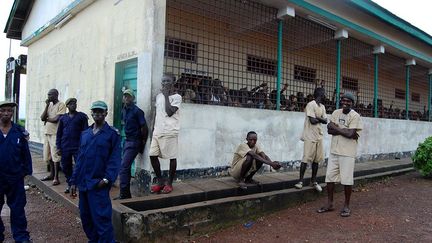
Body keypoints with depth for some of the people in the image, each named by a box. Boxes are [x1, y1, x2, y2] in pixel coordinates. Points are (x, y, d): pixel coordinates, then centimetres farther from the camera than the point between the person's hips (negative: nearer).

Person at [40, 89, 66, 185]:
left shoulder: (61, 105, -6)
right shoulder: (49, 105, 16)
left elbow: (56, 119, -15)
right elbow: (42, 118, 6)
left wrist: (46, 119, 2)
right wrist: (47, 105, 1)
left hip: (55, 134, -7)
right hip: (47, 133, 8)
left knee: (55, 155, -7)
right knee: (48, 155, 13)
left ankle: (56, 177, -2)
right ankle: (51, 174, 25)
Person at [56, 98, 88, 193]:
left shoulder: (82, 116, 0)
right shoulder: (63, 118, 10)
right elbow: (59, 133, 12)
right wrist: (58, 147, 6)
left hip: (78, 147, -4)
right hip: (65, 147, 4)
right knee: (66, 167, 10)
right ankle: (69, 184, 25)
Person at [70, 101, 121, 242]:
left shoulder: (112, 134, -4)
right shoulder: (85, 134, 14)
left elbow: (115, 159, -10)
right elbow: (79, 159, 14)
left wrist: (108, 178, -21)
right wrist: (74, 181, 11)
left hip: (98, 184, -6)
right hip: (83, 183, 6)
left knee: (101, 219, -5)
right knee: (85, 217, 15)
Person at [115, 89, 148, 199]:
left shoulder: (137, 111, -15)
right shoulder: (124, 110, 10)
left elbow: (144, 128, -15)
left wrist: (143, 143, -7)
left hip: (134, 142, -9)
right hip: (127, 141, 9)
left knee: (124, 167, -12)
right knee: (126, 168, 13)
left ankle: (124, 194, -6)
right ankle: (127, 194, 24)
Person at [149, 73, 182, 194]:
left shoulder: (177, 97, -3)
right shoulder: (158, 96, 16)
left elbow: (169, 112, -16)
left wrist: (166, 95, -10)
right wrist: (153, 130, 17)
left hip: (170, 132, -6)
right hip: (157, 132, 6)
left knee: (172, 157, 0)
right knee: (152, 155, 2)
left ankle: (169, 183, 12)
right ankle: (160, 180, 16)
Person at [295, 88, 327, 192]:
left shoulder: (322, 107, 14)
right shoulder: (311, 105, -13)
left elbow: (325, 121, 6)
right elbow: (313, 121, -19)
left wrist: (317, 118, -12)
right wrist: (321, 119, 0)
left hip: (319, 136, 8)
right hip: (310, 136, -8)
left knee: (316, 159, 9)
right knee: (306, 159, -6)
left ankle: (314, 181, 19)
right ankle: (300, 180, 2)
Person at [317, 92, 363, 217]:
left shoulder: (355, 116, -9)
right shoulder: (336, 113, 8)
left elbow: (350, 134, -20)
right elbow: (329, 130, -1)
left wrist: (335, 127, -8)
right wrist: (344, 131, -12)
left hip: (347, 152, -6)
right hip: (334, 150, 6)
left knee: (347, 179, 1)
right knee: (330, 177, 9)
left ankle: (346, 206, 17)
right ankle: (329, 204, 22)